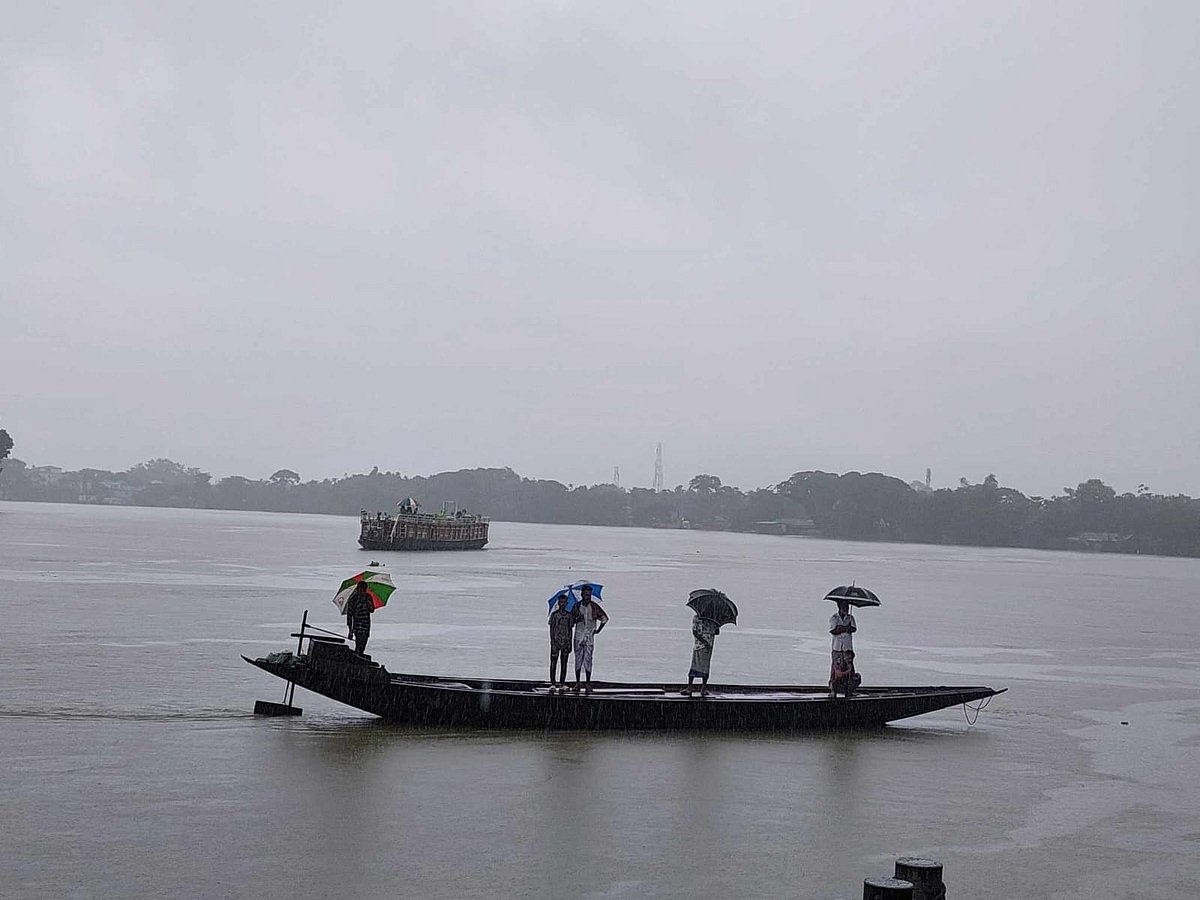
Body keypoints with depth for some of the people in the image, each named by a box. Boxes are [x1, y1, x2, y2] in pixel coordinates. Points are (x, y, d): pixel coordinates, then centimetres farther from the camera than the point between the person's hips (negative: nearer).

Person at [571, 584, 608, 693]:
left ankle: (588, 683, -1)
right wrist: (577, 619, -11)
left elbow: (605, 618, 11)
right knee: (578, 659, 3)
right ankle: (577, 683, 8)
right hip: (578, 636, 1)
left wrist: (598, 630, 8)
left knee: (588, 659, -5)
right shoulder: (577, 606, 4)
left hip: (590, 636, -1)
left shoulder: (594, 607, 0)